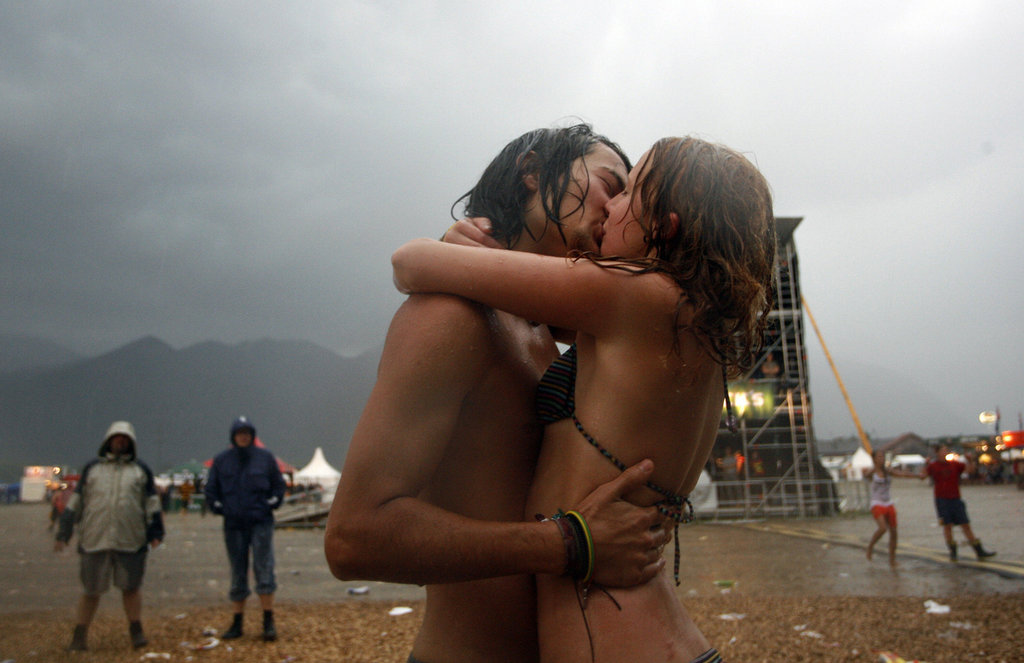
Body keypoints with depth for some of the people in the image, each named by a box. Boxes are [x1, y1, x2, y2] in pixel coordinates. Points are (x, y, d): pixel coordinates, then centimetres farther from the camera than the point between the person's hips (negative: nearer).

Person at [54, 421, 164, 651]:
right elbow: (76, 501, 11)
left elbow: (152, 502, 9)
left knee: (131, 587, 6)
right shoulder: (92, 468, 12)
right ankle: (80, 636, 21)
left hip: (131, 541, 0)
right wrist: (63, 533, 5)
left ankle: (136, 632, 18)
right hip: (94, 539, 0)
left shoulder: (141, 470, 11)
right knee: (91, 590, 7)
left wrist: (155, 532, 1)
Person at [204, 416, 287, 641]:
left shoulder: (265, 457, 3)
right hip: (233, 524, 2)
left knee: (264, 568, -7)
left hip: (261, 522, -2)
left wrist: (272, 503, -1)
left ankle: (268, 622, -2)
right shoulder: (221, 460, 6)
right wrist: (218, 507, 2)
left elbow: (279, 485, 11)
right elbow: (211, 488, 13)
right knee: (237, 573, 9)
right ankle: (237, 623, 18)